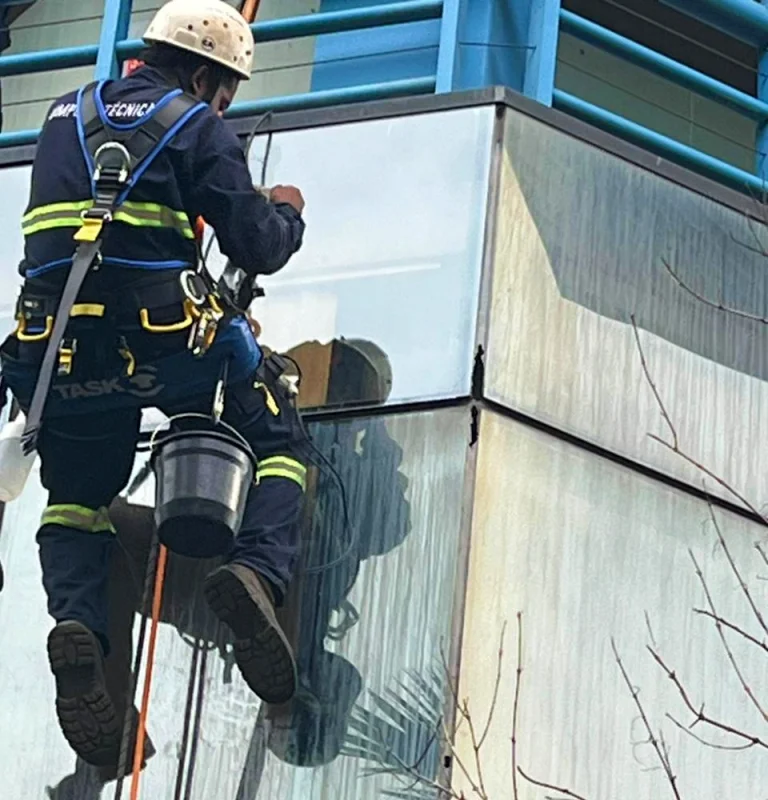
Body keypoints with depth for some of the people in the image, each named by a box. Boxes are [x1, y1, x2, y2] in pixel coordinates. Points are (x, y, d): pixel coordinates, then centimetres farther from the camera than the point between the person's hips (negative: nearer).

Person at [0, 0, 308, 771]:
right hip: (166, 345, -4)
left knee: (75, 502, 19)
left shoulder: (62, 117, 20)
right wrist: (286, 212, 23)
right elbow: (258, 250, 1)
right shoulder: (196, 127, 4)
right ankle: (258, 569, -16)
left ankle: (77, 625, -13)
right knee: (278, 443, 15)